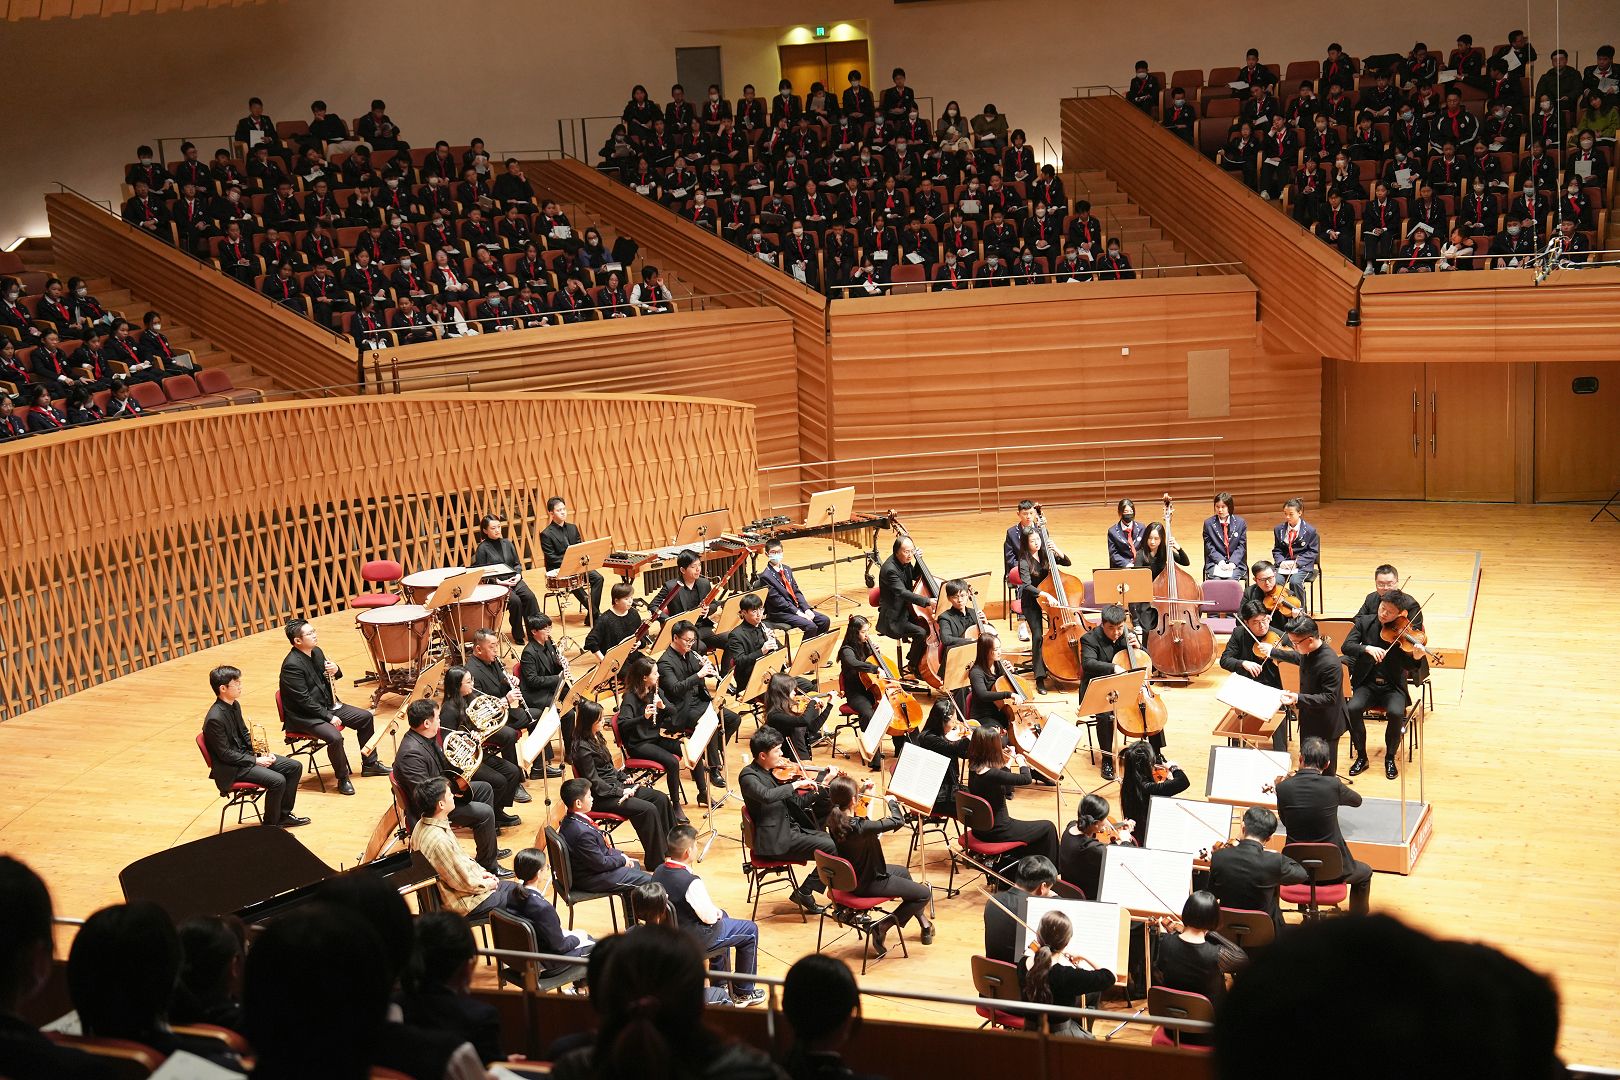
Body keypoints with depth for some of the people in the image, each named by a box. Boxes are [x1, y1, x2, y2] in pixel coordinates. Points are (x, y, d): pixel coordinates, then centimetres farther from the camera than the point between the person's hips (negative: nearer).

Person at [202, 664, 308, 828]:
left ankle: (284, 815, 14)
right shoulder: (214, 719, -24)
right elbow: (225, 754, -21)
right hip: (231, 768, -10)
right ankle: (270, 826, -6)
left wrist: (261, 752, 3)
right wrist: (255, 760, -17)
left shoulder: (234, 705, 5)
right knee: (277, 780, -26)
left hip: (246, 755, 10)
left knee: (295, 767, 3)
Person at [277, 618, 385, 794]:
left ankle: (369, 764, 22)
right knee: (335, 737, -31)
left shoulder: (317, 652, 3)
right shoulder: (292, 665, -24)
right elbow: (304, 700, -24)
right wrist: (329, 716, -22)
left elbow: (327, 679, 18)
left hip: (326, 705, 9)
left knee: (365, 717, 7)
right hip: (303, 716, -9)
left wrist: (335, 671, -7)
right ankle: (342, 779, -8)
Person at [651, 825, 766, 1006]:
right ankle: (743, 992, 20)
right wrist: (715, 911, 0)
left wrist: (715, 911, 8)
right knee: (750, 931, 9)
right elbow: (709, 917, -24)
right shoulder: (691, 883, -31)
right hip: (694, 940, -8)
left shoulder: (658, 872, -6)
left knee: (722, 917, 34)